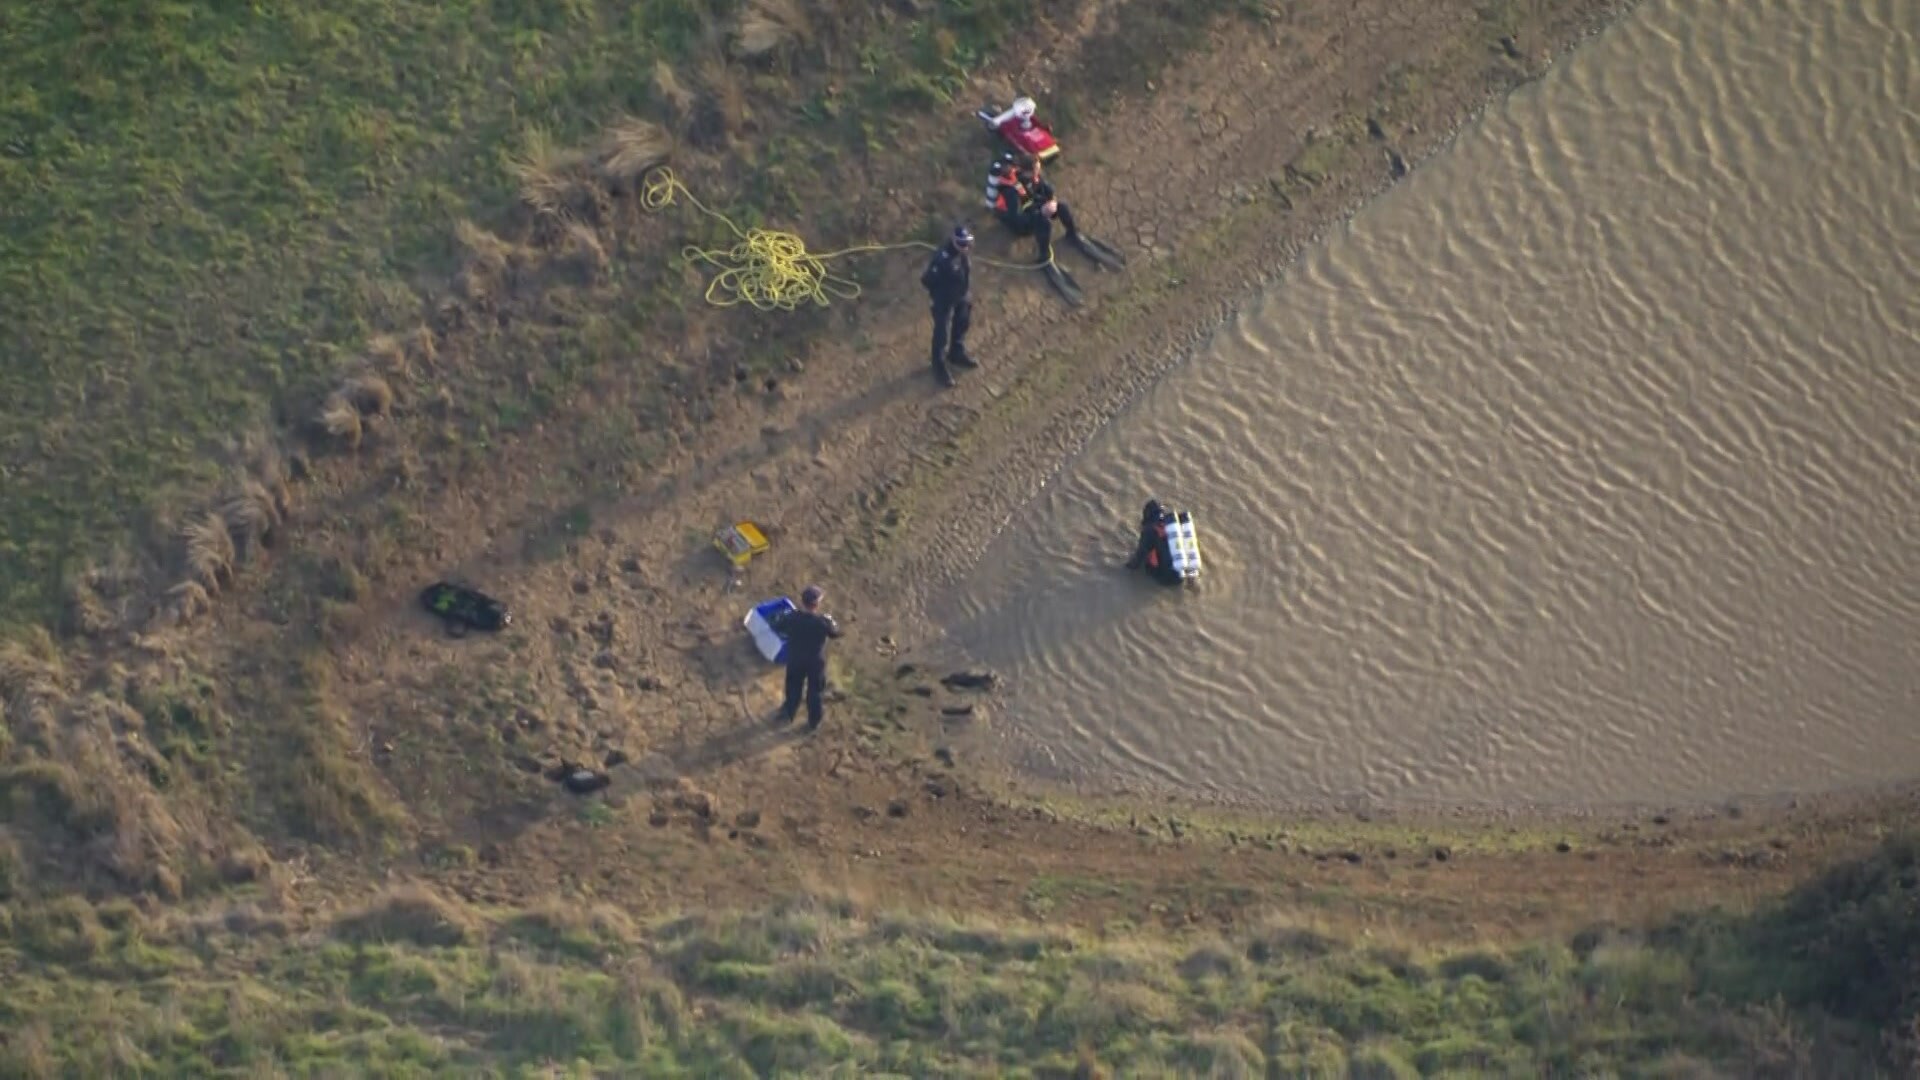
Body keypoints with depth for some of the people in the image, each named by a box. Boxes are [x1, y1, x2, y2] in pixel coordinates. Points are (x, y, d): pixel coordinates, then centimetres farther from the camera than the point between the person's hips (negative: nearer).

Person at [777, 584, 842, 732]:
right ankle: (814, 723, 37)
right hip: (816, 663, -2)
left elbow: (780, 627, -2)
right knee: (815, 692, 21)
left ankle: (788, 716, 47)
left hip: (795, 661, 2)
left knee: (793, 689, 27)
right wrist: (832, 621, 11)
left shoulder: (792, 618, -24)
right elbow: (835, 633, -9)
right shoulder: (823, 622, -29)